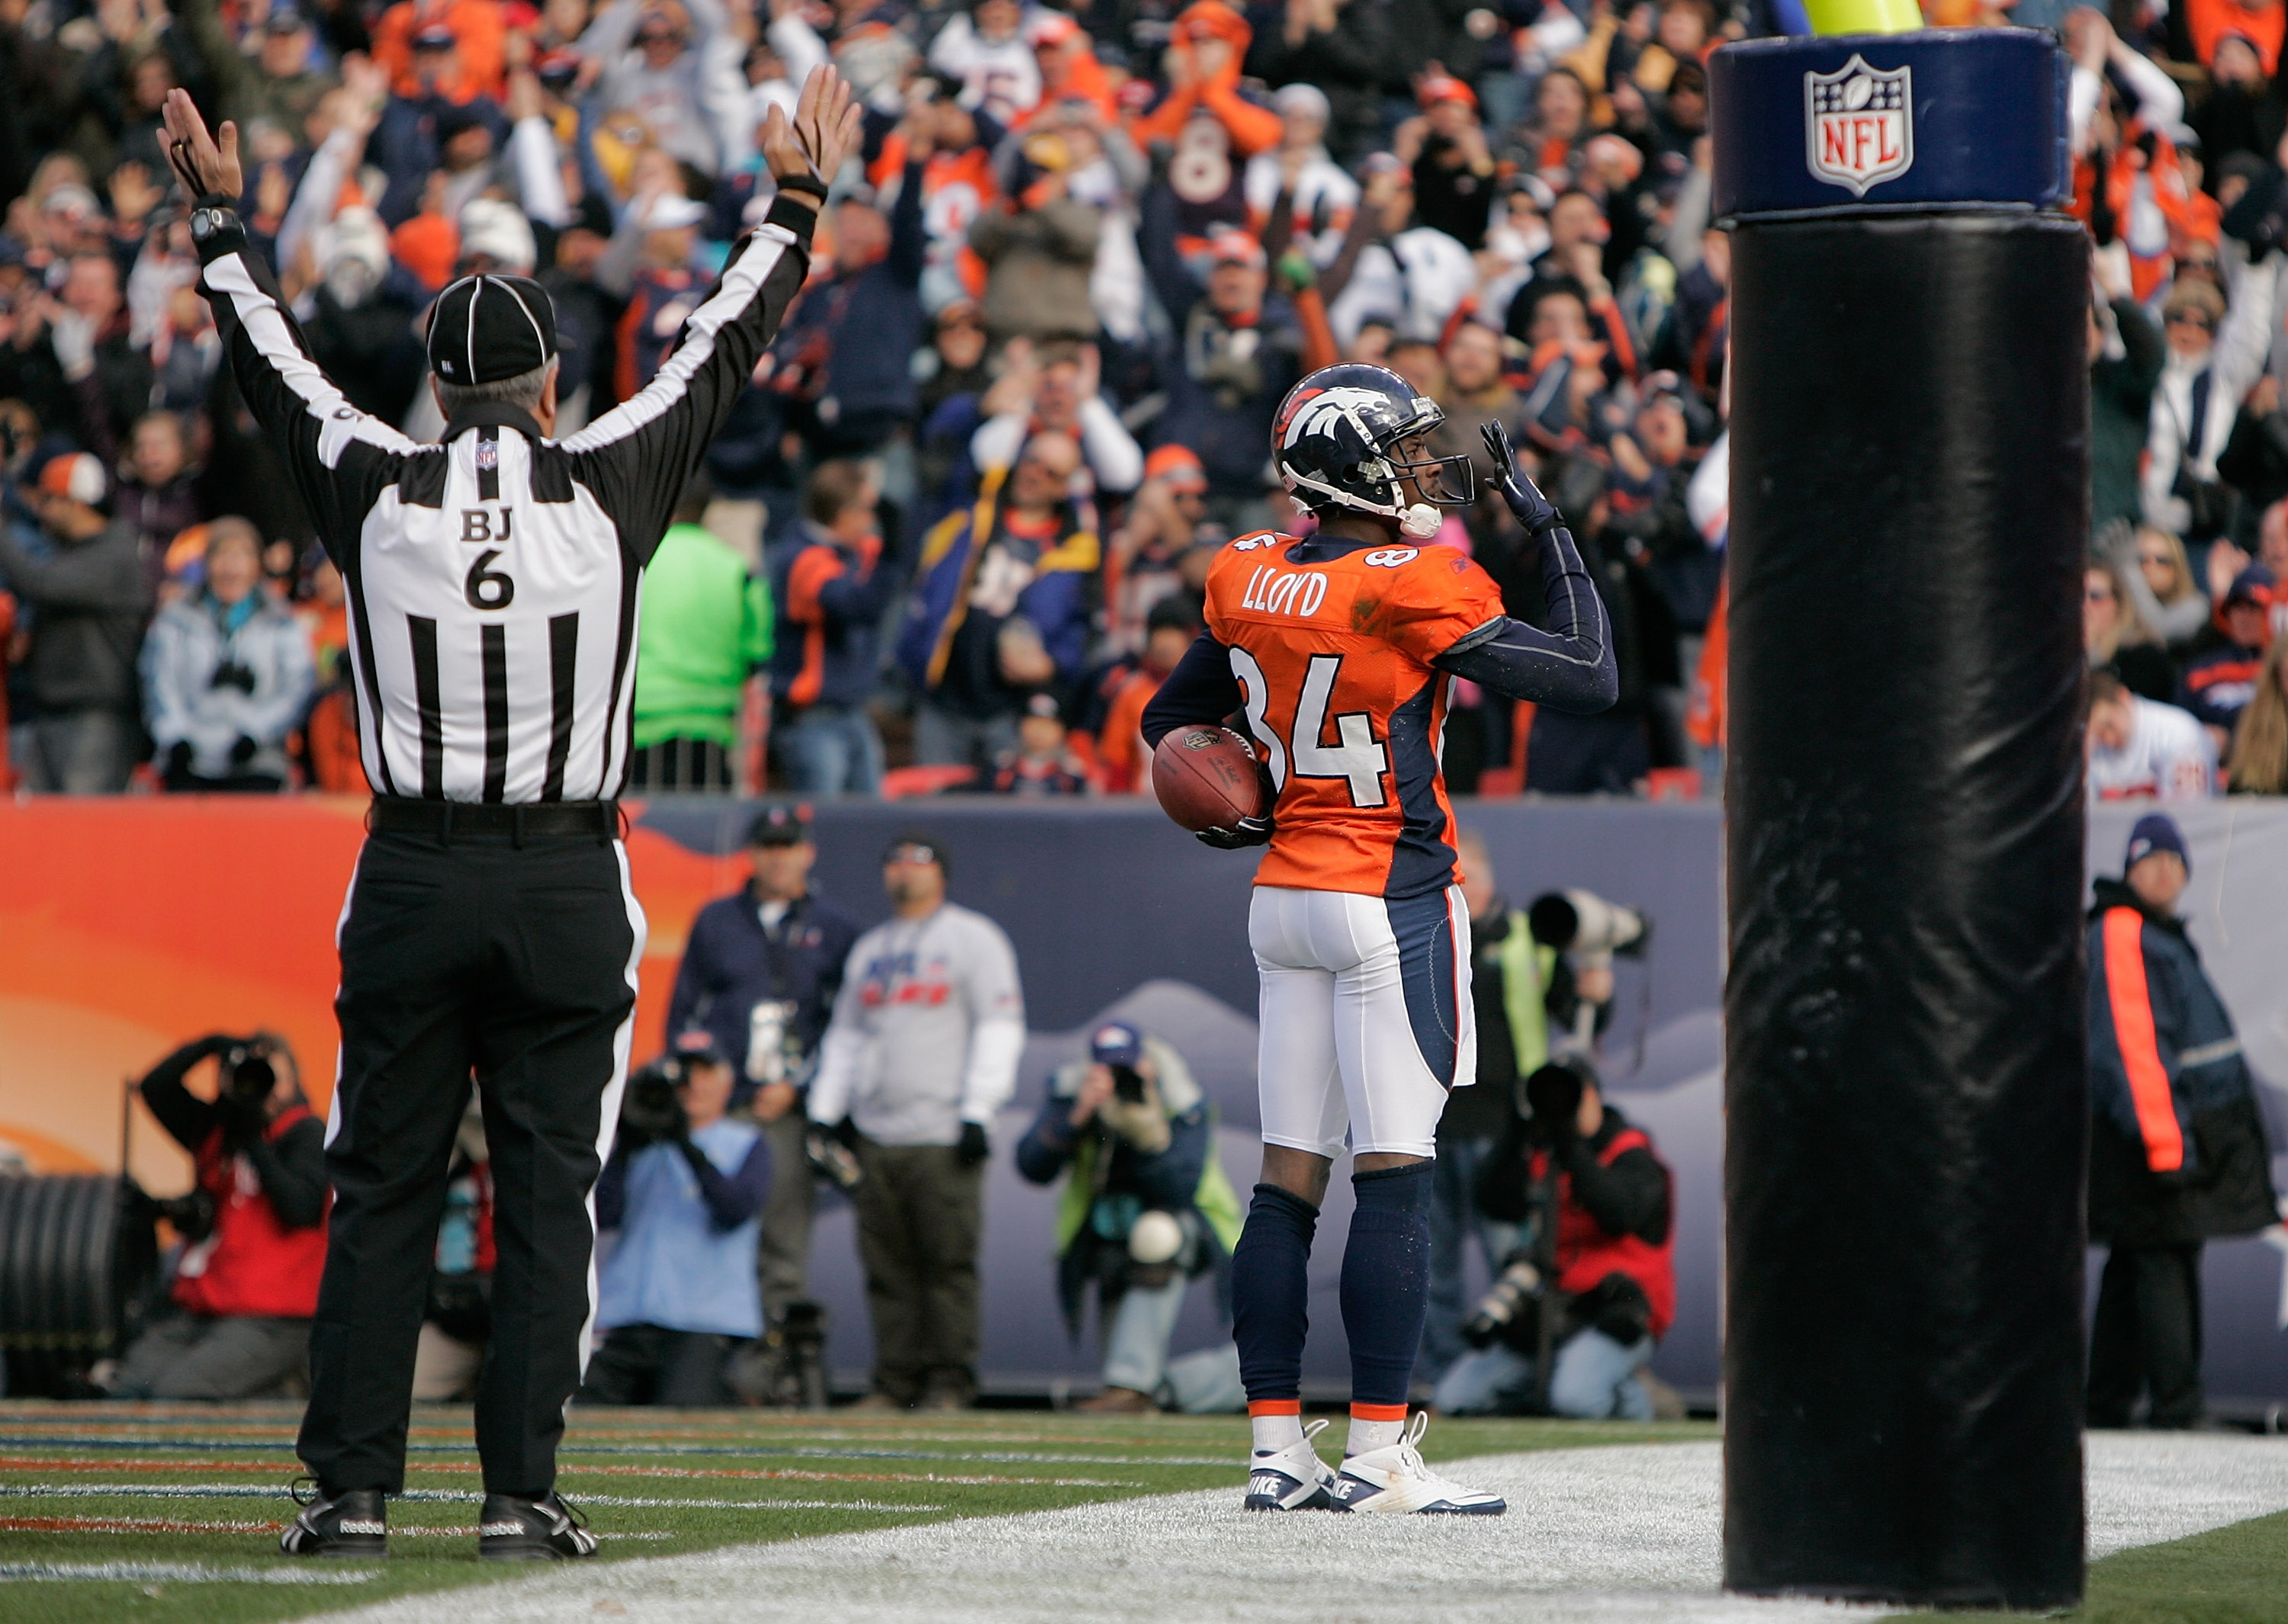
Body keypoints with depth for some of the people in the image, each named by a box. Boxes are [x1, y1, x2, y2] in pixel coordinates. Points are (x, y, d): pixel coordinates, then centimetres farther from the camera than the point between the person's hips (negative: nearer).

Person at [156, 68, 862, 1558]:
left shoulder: (377, 494, -1)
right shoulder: (609, 488, -3)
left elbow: (276, 369, 16)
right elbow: (723, 355, 10)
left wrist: (223, 221, 30)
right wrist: (795, 204, 23)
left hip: (412, 879, 1)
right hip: (566, 888, -1)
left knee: (382, 1195, 5)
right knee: (546, 1198, 2)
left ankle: (351, 1488, 2)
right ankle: (521, 1492, -2)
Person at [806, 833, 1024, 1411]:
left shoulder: (973, 939, 4)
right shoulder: (868, 949, 22)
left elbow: (999, 1030, -3)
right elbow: (844, 1034, 24)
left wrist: (977, 1113, -12)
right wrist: (823, 1113, 13)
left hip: (942, 1138, -6)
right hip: (875, 1138, 6)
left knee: (950, 1261, -9)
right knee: (888, 1269, 2)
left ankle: (951, 1381, -6)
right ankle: (896, 1380, 4)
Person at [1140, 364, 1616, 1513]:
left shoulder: (1249, 580, 5)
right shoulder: (1416, 591, -16)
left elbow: (1174, 721, 18)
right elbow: (1589, 681, -11)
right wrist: (1548, 532, -4)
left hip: (1286, 896, 7)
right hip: (1392, 901, -7)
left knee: (1288, 1179, 8)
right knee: (1395, 1179, -4)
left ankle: (1277, 1449, 9)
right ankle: (1376, 1455, -4)